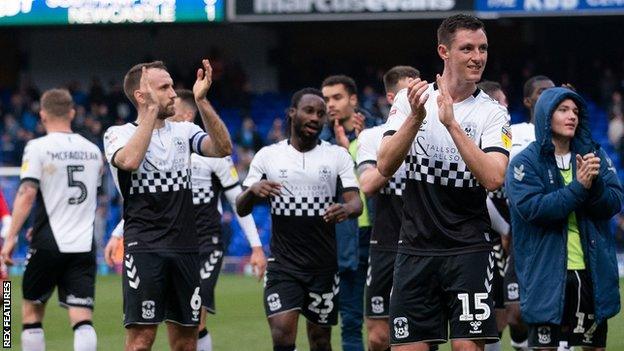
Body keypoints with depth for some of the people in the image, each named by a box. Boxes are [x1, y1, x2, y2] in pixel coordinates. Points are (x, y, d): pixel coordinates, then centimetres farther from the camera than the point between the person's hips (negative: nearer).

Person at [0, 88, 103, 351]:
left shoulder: (38, 148, -5)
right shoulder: (93, 150, 12)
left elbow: (27, 194, -15)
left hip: (48, 244, -3)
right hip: (84, 245, 3)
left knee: (32, 310, 13)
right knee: (82, 318, -4)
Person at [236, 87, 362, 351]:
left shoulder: (338, 156, 4)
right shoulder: (268, 156, 3)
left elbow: (356, 203, -5)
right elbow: (241, 209, 2)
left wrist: (346, 209, -30)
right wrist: (253, 190, -21)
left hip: (324, 267, 1)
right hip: (282, 266, -1)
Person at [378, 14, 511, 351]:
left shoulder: (492, 113, -1)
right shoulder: (409, 99, 4)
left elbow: (493, 178, -17)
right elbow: (385, 167, -6)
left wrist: (452, 123, -22)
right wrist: (416, 117, -20)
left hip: (468, 249, -2)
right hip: (415, 247, 2)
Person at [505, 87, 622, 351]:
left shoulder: (594, 156, 9)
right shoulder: (524, 163, -3)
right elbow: (533, 208, -17)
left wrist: (595, 182, -20)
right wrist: (579, 187, -20)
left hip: (593, 271, 4)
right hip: (547, 275, -4)